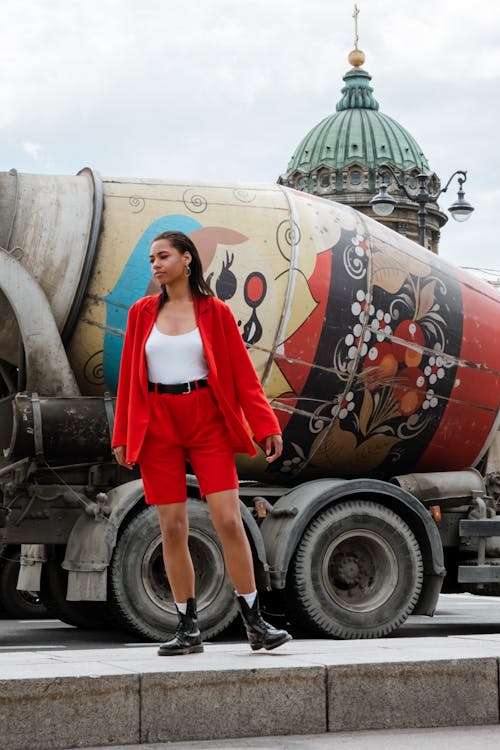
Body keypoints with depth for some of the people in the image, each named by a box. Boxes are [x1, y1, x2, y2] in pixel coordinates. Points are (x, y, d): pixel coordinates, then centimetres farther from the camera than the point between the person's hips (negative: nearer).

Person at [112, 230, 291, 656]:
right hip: (157, 426, 2)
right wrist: (123, 435, 6)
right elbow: (129, 376, 9)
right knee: (172, 528, 2)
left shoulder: (215, 312, 2)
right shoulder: (142, 314, 8)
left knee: (229, 520, -8)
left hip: (208, 423, -2)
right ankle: (189, 629, 10)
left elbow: (242, 372, 1)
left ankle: (255, 623, 0)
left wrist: (266, 426, -5)